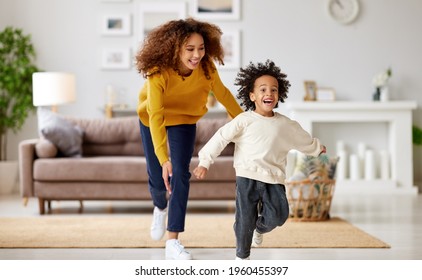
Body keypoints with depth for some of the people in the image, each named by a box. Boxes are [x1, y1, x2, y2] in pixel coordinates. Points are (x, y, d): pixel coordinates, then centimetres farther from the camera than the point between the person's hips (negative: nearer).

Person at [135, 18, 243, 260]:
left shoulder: (206, 66, -27)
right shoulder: (158, 72, -37)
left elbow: (222, 93, -9)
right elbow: (156, 117, -43)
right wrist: (164, 159, -51)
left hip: (184, 120, 1)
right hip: (152, 119, -1)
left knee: (180, 175, -15)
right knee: (157, 177, 7)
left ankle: (173, 242, -12)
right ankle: (161, 207, 45)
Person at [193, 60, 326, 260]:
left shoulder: (286, 124, 9)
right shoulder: (244, 121, -5)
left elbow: (302, 139, 28)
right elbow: (221, 138, -7)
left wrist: (317, 148, 43)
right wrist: (205, 162, -12)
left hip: (274, 178, 3)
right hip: (247, 177, -3)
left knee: (278, 215, -7)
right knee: (245, 218, -2)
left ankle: (260, 228, 27)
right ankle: (242, 256, 18)